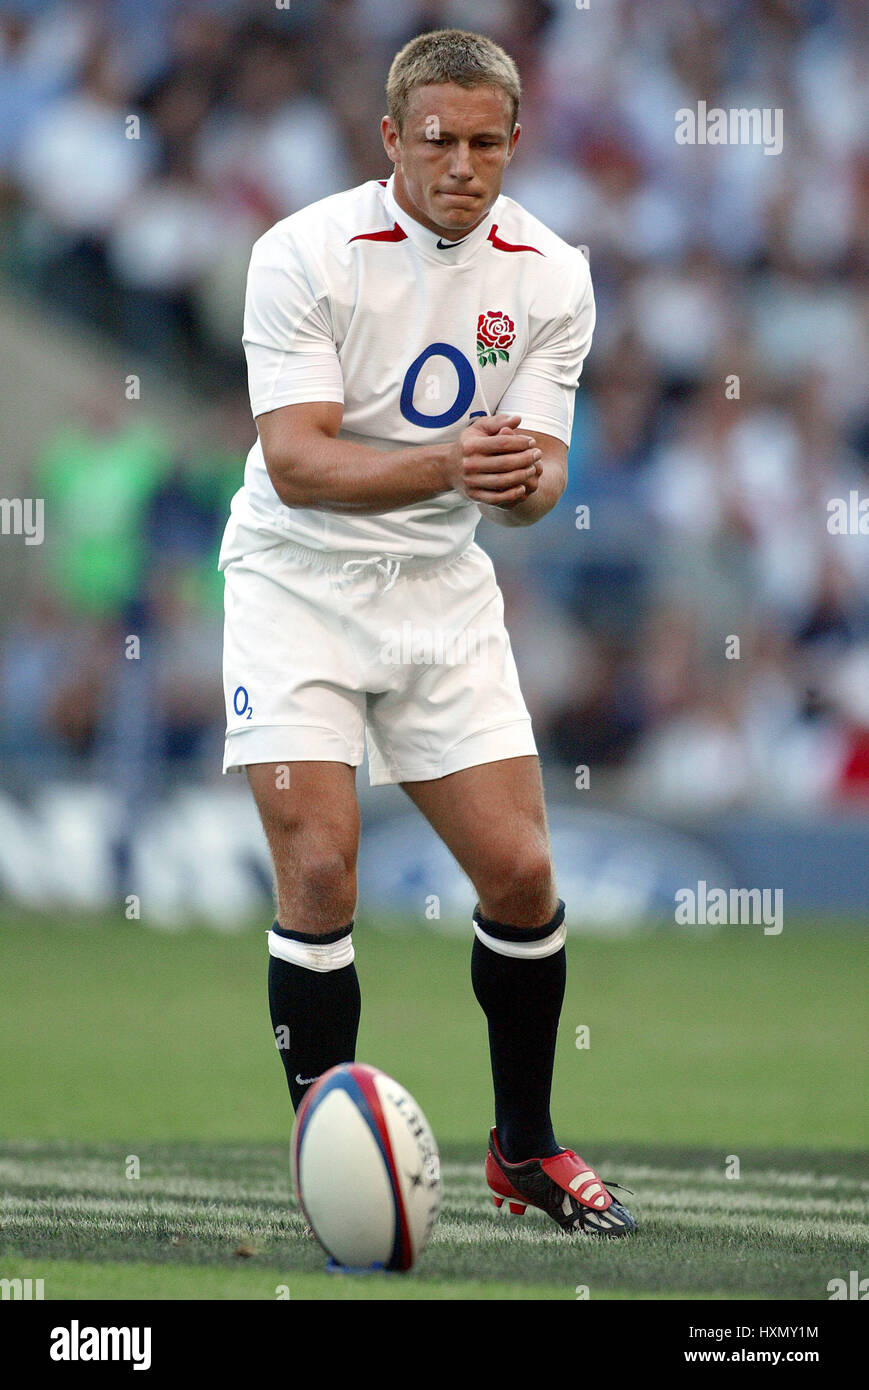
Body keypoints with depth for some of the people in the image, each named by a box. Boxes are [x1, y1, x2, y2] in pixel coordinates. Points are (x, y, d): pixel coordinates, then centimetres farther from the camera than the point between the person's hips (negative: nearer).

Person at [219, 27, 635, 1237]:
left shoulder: (548, 275, -5)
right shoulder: (306, 254, -17)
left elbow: (538, 479, -7)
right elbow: (297, 461, -24)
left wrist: (522, 479, -32)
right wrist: (446, 464, -39)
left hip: (443, 590, 4)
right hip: (299, 583, -4)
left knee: (520, 873, -1)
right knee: (321, 872, -15)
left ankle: (525, 1148, 19)